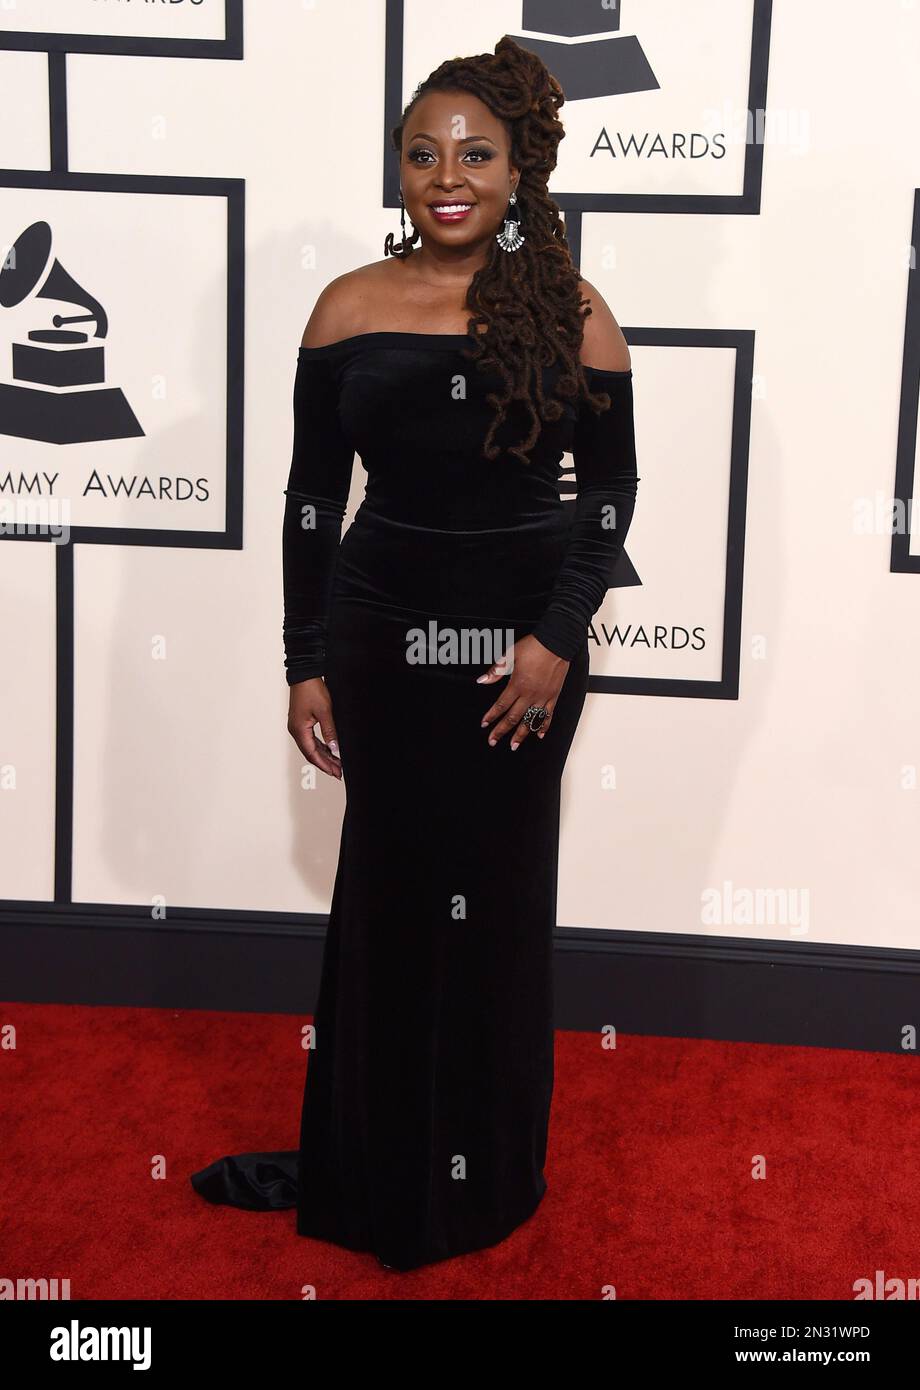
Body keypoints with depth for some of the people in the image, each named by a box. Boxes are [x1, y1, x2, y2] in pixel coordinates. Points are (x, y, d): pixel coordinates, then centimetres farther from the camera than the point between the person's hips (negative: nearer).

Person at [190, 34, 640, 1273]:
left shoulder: (570, 315, -3)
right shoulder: (350, 310, 0)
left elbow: (611, 487, 2)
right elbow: (312, 495, 3)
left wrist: (557, 635, -10)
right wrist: (306, 665, 1)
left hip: (521, 641, -1)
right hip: (382, 632, 1)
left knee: (495, 894, 10)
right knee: (387, 890, 9)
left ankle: (483, 1178, 29)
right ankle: (367, 1167, 27)